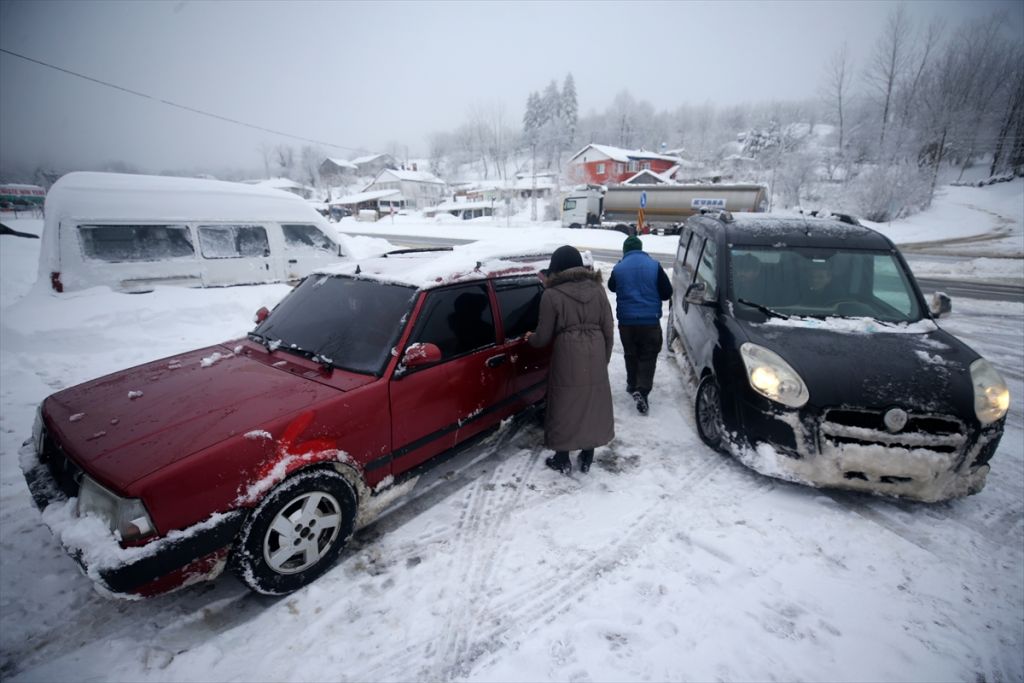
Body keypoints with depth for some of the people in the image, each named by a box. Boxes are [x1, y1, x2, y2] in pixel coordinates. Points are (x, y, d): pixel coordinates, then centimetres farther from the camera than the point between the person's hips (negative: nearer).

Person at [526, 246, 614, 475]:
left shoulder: (552, 294, -9)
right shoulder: (597, 288, 3)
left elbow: (544, 336, -4)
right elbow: (607, 330, 5)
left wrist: (530, 338, 18)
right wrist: (604, 359, 17)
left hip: (568, 357, -4)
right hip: (595, 356, 4)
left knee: (565, 406, 10)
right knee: (592, 404, 16)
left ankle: (562, 460, 23)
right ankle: (587, 458, 27)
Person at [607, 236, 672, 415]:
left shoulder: (618, 268, -2)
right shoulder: (654, 266, -6)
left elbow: (612, 286, 17)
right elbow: (667, 292, 0)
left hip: (626, 321, 2)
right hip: (650, 320, -2)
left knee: (631, 355, 19)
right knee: (648, 357, 4)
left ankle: (633, 385, 29)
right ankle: (642, 390, -11)